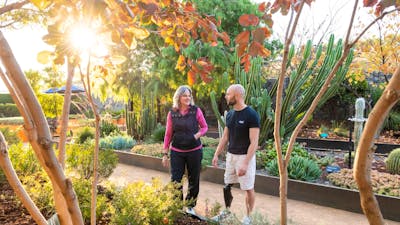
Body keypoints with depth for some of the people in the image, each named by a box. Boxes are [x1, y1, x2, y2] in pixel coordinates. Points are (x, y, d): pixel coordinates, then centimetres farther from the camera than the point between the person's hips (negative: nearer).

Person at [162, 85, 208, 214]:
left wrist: (197, 135, -15)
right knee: (175, 180, -1)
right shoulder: (172, 113, -1)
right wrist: (165, 154, 4)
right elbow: (168, 134, 4)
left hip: (194, 151, 0)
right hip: (176, 152, 1)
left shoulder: (196, 110, -5)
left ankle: (190, 206, 30)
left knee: (193, 180, 11)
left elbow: (205, 127, 6)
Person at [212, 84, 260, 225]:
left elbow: (254, 142, -19)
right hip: (230, 155, 7)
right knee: (227, 186, 15)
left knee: (248, 189, 7)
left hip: (245, 156, -7)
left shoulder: (251, 115, -16)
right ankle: (227, 211, 34)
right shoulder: (229, 114, 6)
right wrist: (216, 154, 6)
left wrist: (245, 163, -24)